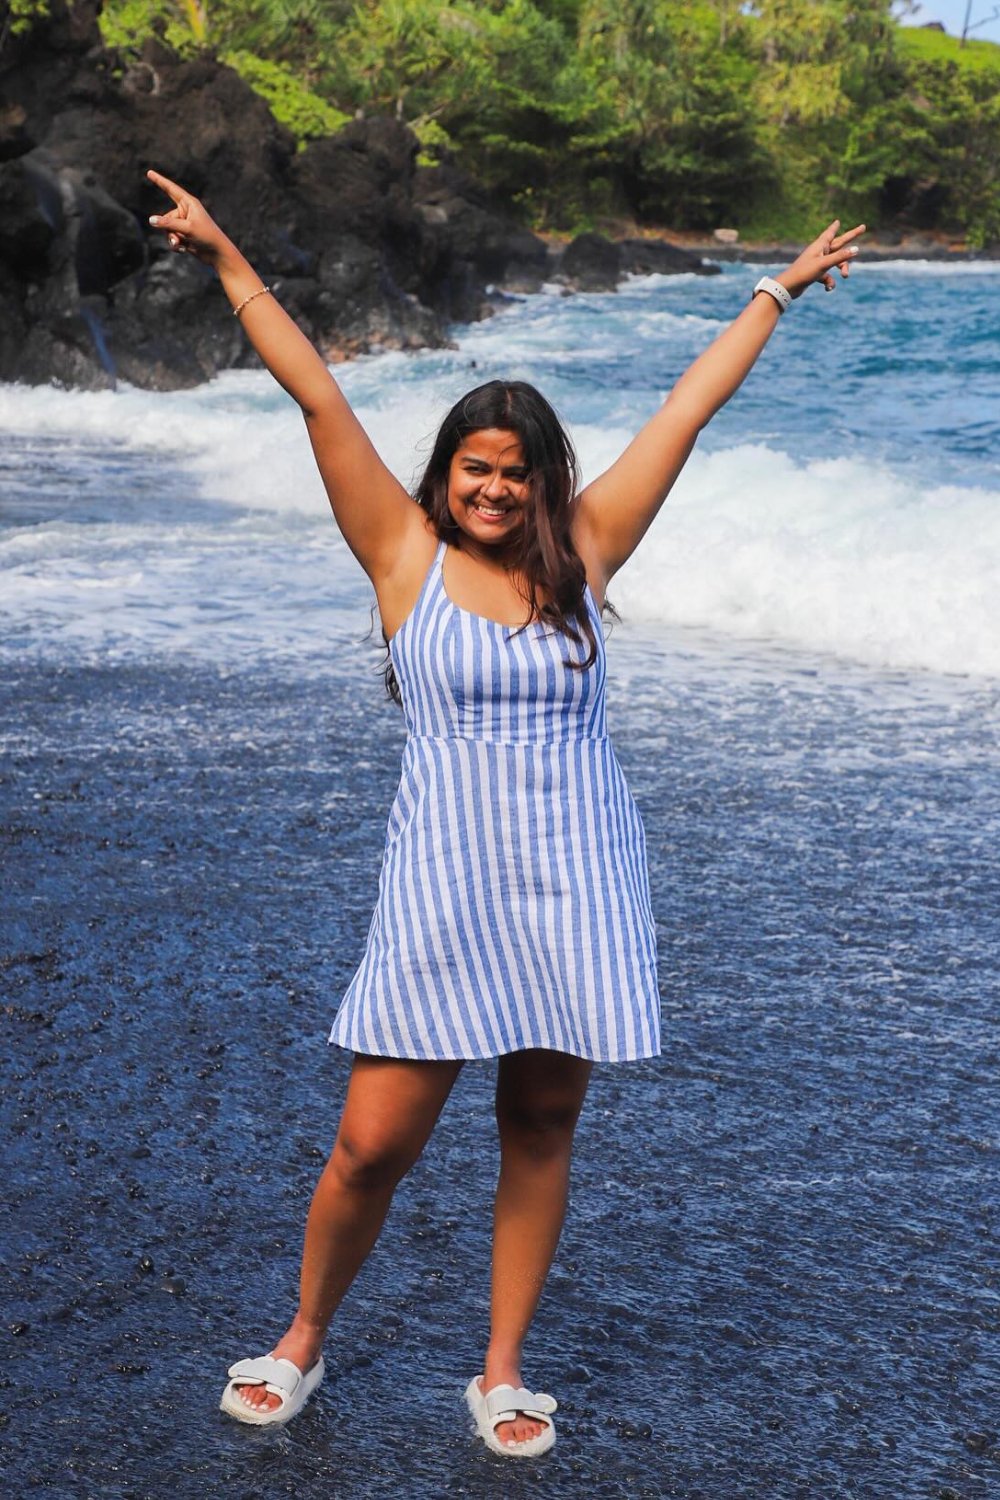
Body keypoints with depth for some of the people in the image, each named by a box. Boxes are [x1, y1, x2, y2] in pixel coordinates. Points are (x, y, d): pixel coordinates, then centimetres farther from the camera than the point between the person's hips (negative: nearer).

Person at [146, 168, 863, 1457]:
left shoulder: (580, 556, 6)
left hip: (577, 888, 3)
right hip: (443, 886, -2)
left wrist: (780, 291, 20)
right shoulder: (406, 556, 1)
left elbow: (691, 405, 12)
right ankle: (302, 1341, 25)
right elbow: (317, 397, -2)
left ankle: (503, 1373, 26)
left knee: (540, 1131, 10)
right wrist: (228, 262, -2)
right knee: (373, 1145, -1)